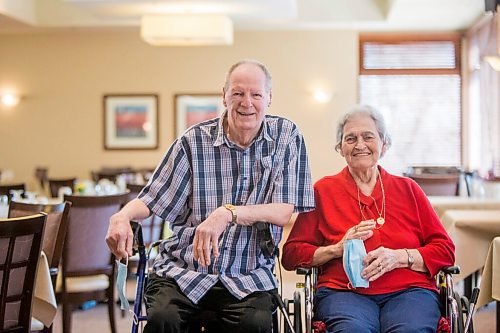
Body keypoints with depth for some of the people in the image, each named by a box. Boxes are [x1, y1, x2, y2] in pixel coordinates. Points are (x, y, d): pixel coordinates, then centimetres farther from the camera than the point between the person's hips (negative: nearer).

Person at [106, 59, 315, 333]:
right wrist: (122, 216, -17)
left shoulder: (286, 137, 3)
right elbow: (152, 200, 6)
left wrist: (229, 213, -19)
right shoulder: (194, 141, 3)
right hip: (182, 270, 0)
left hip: (248, 276, 0)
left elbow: (288, 212, -5)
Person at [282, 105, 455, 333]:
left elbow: (445, 249, 13)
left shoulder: (407, 189, 19)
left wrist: (399, 257, -5)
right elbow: (291, 254, 11)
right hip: (343, 291, -1)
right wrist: (338, 249, -6)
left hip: (408, 290, 1)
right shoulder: (323, 190, 16)